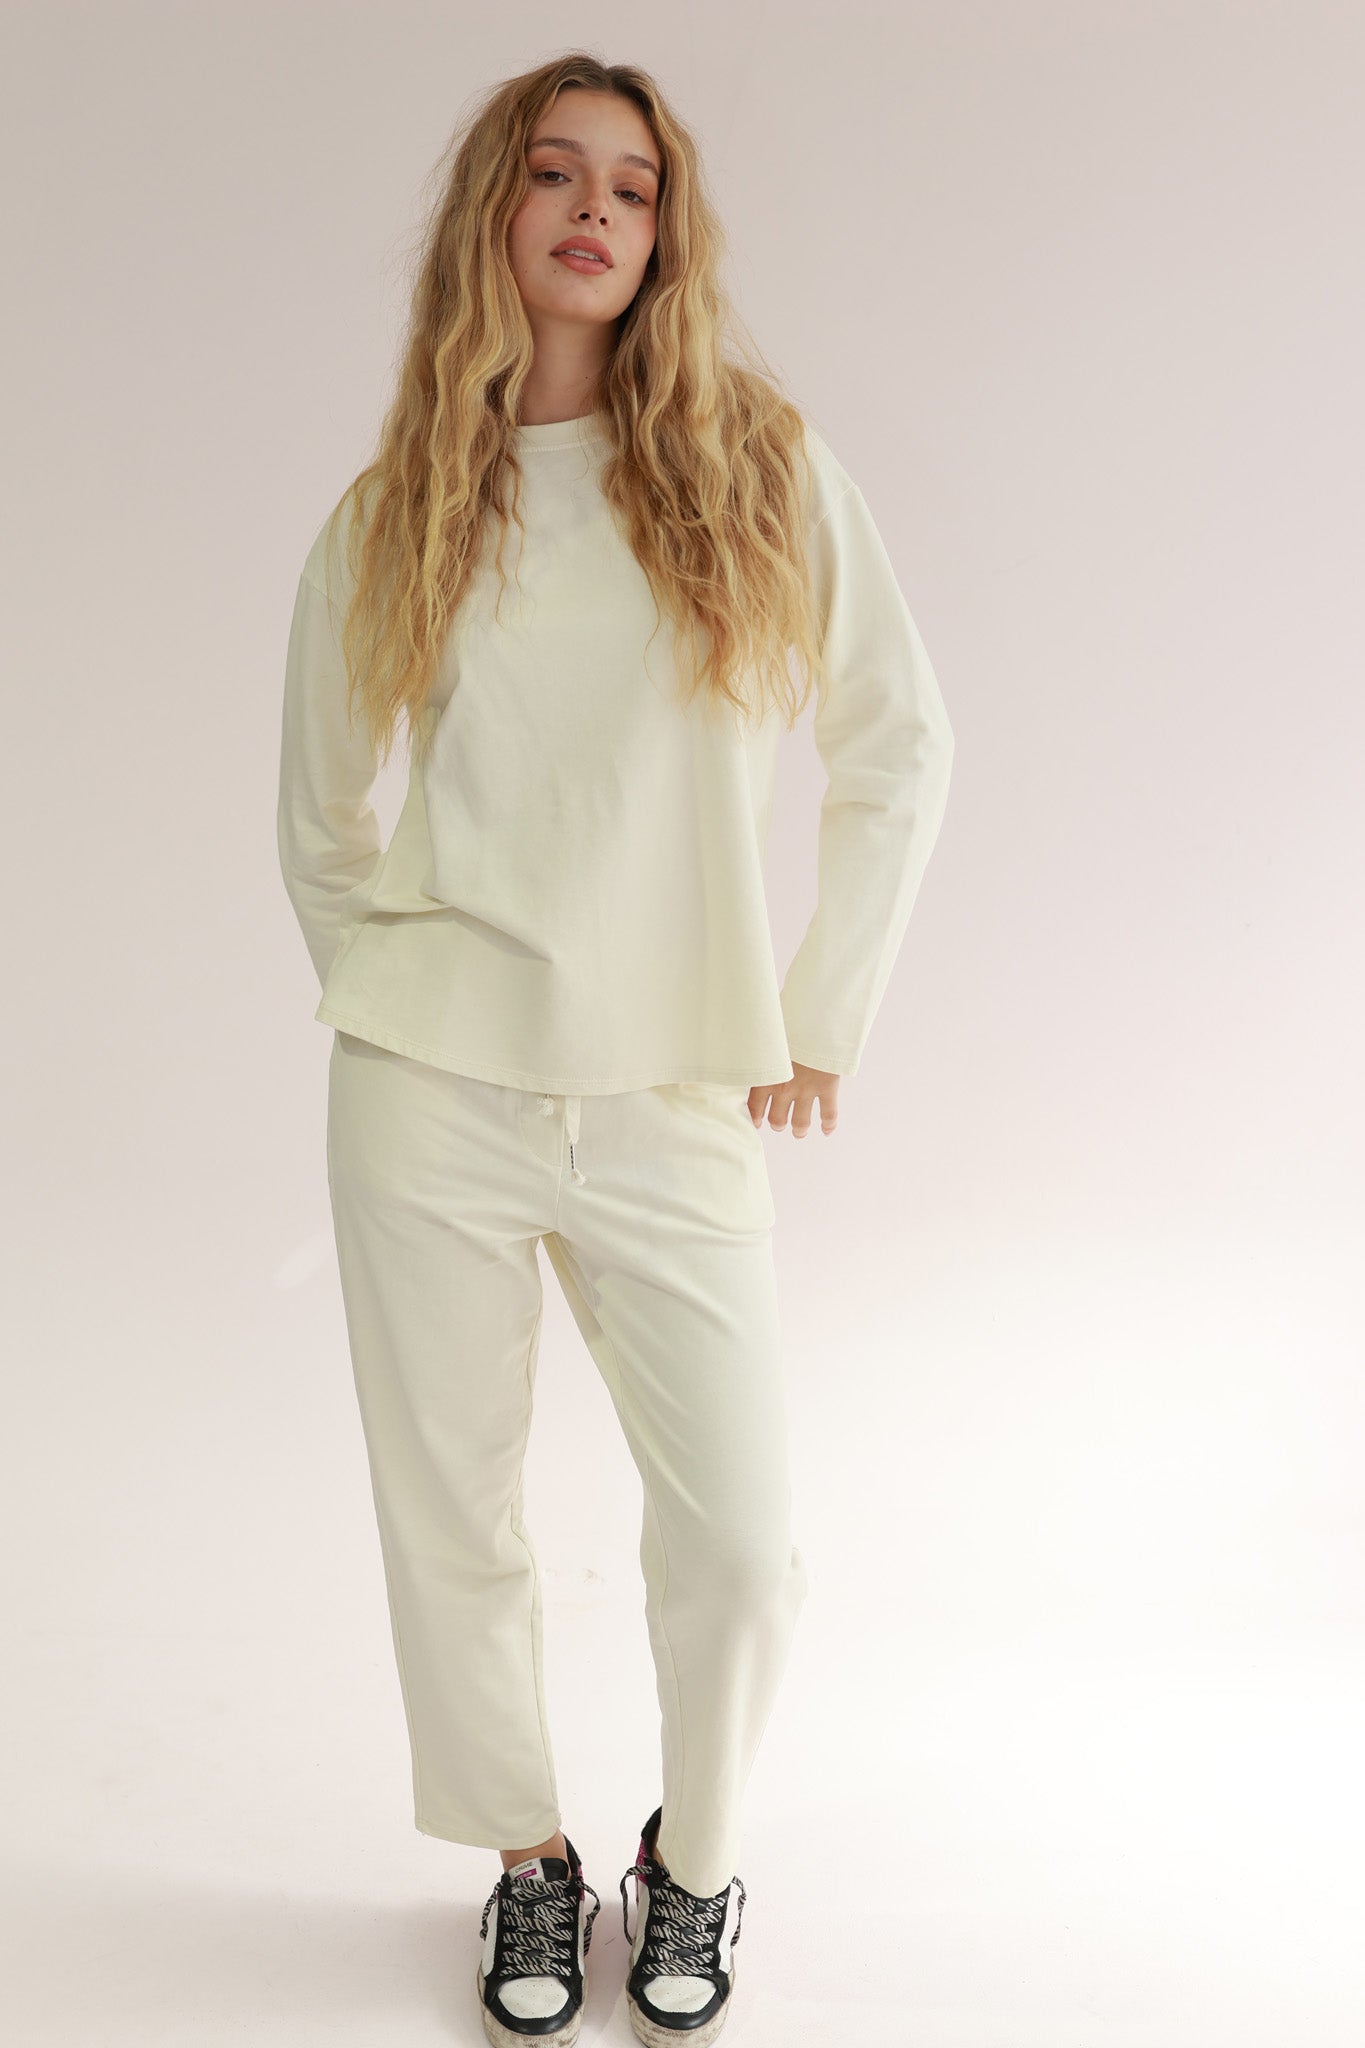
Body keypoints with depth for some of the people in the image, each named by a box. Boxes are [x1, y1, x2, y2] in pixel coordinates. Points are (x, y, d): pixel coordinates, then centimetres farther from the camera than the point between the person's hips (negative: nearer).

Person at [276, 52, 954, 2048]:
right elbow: (316, 817, 17)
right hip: (431, 1099, 1)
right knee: (451, 1522, 10)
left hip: (678, 1112, -1)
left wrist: (824, 1015, 2)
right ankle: (529, 1859, 36)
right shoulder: (388, 517, 6)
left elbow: (901, 752, 5)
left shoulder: (762, 462, 3)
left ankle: (694, 1866, 32)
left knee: (743, 1542, 2)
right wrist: (375, 992, 7)